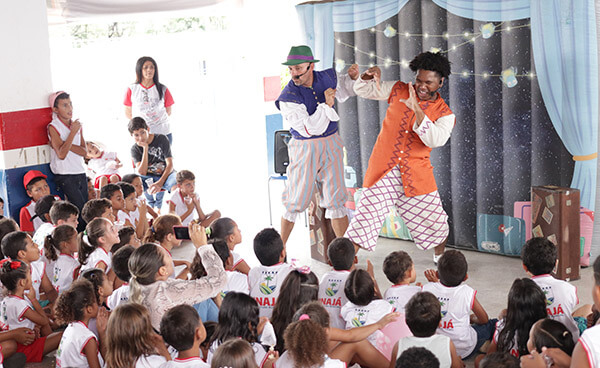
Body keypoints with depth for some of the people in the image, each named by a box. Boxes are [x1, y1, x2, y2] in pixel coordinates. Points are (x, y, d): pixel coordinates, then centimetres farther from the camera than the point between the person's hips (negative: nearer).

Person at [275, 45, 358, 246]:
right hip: (305, 148, -3)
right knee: (296, 202, 2)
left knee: (335, 200, 1)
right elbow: (309, 129, -21)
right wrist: (326, 105, -23)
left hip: (331, 145, 3)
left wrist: (351, 78, 5)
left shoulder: (327, 77, 0)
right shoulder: (288, 98, -17)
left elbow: (341, 91, 24)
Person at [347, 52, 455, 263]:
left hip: (416, 173, 0)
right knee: (367, 214, -10)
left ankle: (441, 255, 36)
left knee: (433, 219, 7)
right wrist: (369, 77, -10)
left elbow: (436, 139, -21)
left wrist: (417, 110, -29)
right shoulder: (399, 91, 5)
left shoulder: (445, 114, -1)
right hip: (383, 170, 0)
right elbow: (362, 90, 13)